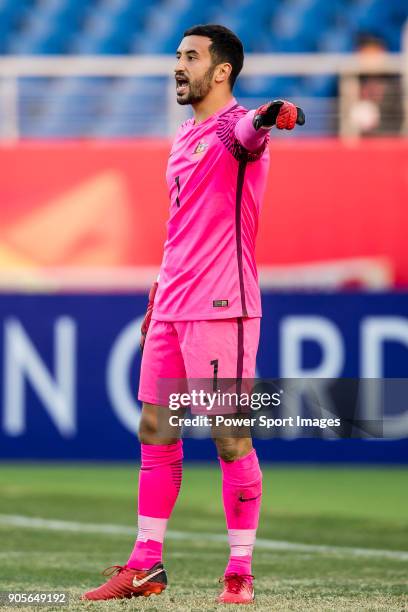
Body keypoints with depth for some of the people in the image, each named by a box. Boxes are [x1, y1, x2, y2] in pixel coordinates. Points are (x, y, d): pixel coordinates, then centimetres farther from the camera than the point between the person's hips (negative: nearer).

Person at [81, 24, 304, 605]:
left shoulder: (234, 125, -10)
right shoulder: (185, 136, 18)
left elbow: (247, 132, -36)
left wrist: (269, 117, -60)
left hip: (220, 306, -9)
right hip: (172, 310, 9)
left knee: (230, 438, -5)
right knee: (154, 432, 10)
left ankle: (241, 572, 1)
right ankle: (146, 566, 17)